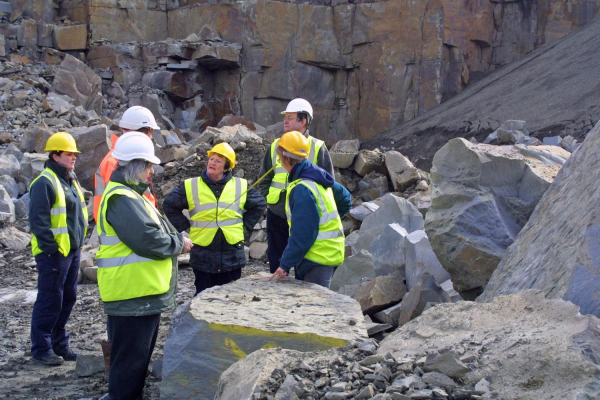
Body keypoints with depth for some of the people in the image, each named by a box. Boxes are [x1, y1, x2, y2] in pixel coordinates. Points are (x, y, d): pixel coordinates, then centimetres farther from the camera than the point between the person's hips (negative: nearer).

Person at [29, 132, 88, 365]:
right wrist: (50, 248, -20)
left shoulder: (71, 181, 15)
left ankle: (59, 345, 25)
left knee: (68, 299, 14)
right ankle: (41, 349, 7)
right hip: (54, 253, -9)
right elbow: (38, 220, -19)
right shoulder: (45, 183, -14)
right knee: (50, 301, -3)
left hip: (72, 250, 9)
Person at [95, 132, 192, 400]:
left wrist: (175, 241, 5)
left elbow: (151, 233, 22)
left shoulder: (130, 194, 17)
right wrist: (179, 244, -10)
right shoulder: (122, 199, -19)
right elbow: (148, 240, -26)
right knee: (130, 359, -4)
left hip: (144, 294, 11)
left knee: (139, 355, 19)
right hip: (133, 295, -11)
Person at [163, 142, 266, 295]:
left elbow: (259, 205, 16)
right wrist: (185, 226, 3)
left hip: (232, 253, 1)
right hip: (202, 254, -1)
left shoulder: (241, 186, 4)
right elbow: (169, 206, 9)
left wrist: (245, 224, 7)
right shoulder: (190, 186, 1)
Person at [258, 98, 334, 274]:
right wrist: (268, 198, 0)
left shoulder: (318, 148, -1)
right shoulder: (275, 146, 9)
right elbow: (264, 179, 15)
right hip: (277, 215, 3)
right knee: (276, 264, 10)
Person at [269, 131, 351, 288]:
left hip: (317, 260, -10)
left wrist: (285, 264, -19)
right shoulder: (318, 177, 6)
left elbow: (302, 235, -24)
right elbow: (345, 199, 21)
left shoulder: (302, 190, -23)